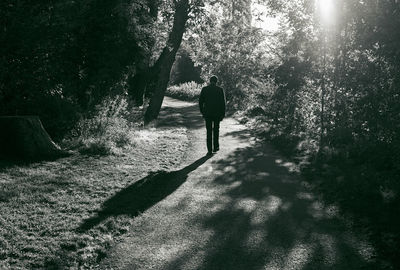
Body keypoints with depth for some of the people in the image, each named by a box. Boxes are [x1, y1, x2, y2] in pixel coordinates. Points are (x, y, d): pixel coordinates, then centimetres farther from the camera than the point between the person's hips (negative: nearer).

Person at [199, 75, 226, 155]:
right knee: (216, 130, 16)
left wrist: (202, 112, 12)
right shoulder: (220, 90, -4)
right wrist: (223, 114, 2)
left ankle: (209, 150, 2)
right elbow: (223, 103, -4)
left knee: (209, 131, 5)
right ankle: (215, 147, 19)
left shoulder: (204, 89, -1)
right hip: (217, 113, 0)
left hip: (207, 113, 0)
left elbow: (200, 102, 1)